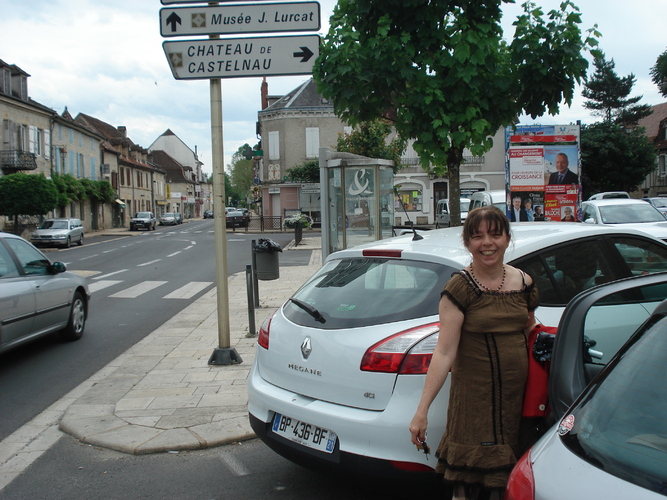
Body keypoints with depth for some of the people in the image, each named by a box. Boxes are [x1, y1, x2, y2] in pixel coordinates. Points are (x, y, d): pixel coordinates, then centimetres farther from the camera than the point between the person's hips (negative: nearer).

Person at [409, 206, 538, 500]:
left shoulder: (524, 283, 6)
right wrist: (422, 410, -18)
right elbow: (444, 352, -14)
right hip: (475, 392, -5)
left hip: (518, 391, 5)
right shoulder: (460, 288, -10)